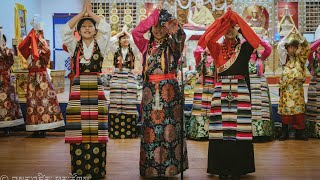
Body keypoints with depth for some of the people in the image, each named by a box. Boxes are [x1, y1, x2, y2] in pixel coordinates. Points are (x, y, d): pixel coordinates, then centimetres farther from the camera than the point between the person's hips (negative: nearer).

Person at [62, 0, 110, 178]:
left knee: (96, 130, -2)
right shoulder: (74, 46, 11)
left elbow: (107, 28, -5)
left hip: (96, 90, 0)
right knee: (79, 130, -1)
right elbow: (66, 30, -2)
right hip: (78, 90, 1)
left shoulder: (100, 45, 9)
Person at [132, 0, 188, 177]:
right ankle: (150, 167, 11)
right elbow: (136, 32, -5)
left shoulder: (171, 45, 6)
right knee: (150, 127, 1)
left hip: (169, 90, -2)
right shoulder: (146, 46, 13)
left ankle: (169, 166, 6)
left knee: (169, 126, -3)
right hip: (150, 91, 2)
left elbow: (179, 34, -16)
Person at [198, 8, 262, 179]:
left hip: (240, 92, 0)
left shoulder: (244, 48, 11)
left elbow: (254, 39, -8)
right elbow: (207, 38, -7)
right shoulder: (218, 48, 12)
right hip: (221, 92, 1)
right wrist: (222, 19, -8)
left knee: (238, 129, -3)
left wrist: (237, 18, -6)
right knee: (221, 130, -1)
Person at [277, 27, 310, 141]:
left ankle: (299, 132, 6)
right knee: (285, 109, -2)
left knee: (298, 110, 0)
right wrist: (289, 34, 2)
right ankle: (284, 132, 4)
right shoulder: (285, 58, 8)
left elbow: (306, 46, 4)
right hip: (286, 87, -1)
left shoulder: (300, 58, 12)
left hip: (298, 87, 2)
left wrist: (298, 34, 3)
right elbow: (280, 46, -2)